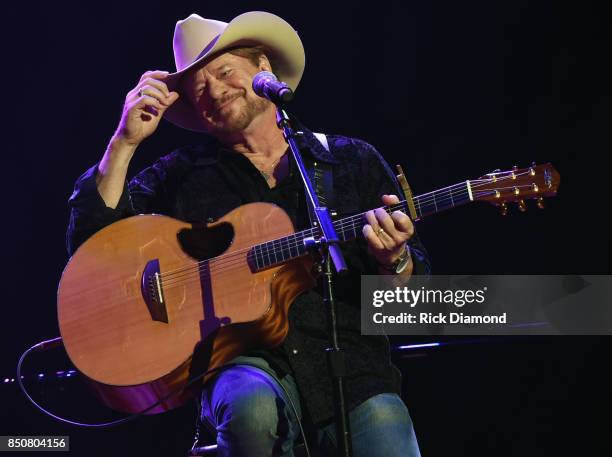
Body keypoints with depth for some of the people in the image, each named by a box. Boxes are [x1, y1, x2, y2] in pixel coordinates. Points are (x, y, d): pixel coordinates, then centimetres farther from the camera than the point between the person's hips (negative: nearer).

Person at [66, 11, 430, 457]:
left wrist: (395, 261, -13)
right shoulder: (181, 176, 13)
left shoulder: (353, 161, 14)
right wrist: (125, 143, -3)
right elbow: (89, 245, 2)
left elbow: (415, 297, 11)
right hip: (241, 363, 1)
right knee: (252, 404, -35)